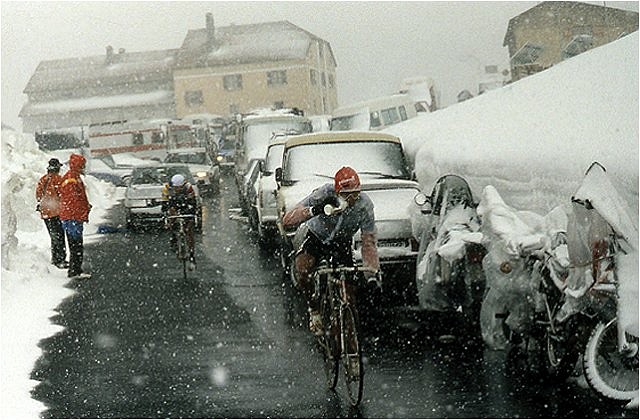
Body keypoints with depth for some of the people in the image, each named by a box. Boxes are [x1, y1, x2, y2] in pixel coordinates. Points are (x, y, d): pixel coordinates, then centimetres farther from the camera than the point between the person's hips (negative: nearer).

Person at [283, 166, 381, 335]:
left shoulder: (364, 205, -27)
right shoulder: (325, 193, -33)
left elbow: (369, 242, -23)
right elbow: (287, 220, -37)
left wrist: (373, 270, -40)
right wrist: (313, 211, -56)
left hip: (342, 241, 2)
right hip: (316, 235, -2)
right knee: (301, 270, -27)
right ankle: (314, 310, -2)